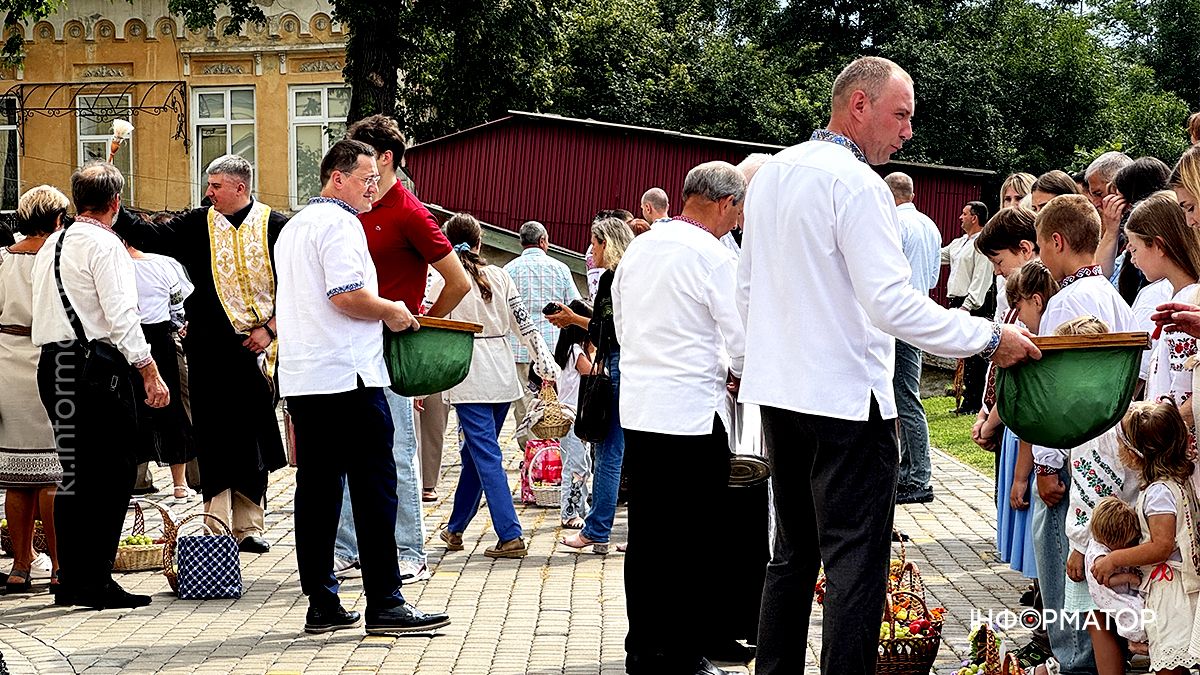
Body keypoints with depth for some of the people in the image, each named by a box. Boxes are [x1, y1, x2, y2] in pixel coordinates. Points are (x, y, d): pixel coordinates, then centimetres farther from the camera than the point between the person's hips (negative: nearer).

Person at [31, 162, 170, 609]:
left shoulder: (51, 246, 16)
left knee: (74, 474, 12)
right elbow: (121, 315, -16)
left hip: (53, 364, 8)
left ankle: (72, 581, 15)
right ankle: (95, 582, -5)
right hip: (95, 367, -8)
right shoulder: (105, 245, -9)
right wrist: (151, 374, -15)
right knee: (111, 474, -4)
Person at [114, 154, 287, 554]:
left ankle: (249, 526, 14)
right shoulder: (198, 225, 6)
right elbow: (151, 237, 0)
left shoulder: (274, 227, 1)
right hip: (210, 351, 1)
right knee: (214, 439, -1)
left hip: (256, 348, -1)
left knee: (253, 440, 5)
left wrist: (270, 328, -5)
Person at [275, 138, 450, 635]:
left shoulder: (293, 227, 21)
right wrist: (392, 313, -5)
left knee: (317, 488, 8)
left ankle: (321, 605, 9)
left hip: (300, 379, 9)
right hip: (347, 375, -9)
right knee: (374, 487, -5)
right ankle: (384, 603, -5)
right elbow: (346, 295, -21)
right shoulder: (339, 223, -9)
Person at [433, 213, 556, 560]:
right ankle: (455, 529, 26)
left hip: (468, 378, -5)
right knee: (475, 453, 16)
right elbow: (524, 324, 5)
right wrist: (546, 365, 7)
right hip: (503, 376, 5)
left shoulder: (445, 281, -6)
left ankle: (511, 537, -13)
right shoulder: (500, 277, 6)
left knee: (487, 457, -6)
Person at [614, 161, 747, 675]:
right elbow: (742, 341, -12)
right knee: (693, 541, 0)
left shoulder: (638, 248, 10)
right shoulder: (715, 257, -12)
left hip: (637, 410, 7)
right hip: (692, 414, -7)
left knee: (645, 537, 12)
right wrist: (735, 373, 11)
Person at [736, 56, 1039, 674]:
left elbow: (747, 289, 18)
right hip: (846, 401, -9)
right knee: (855, 565, -5)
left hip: (778, 392, 9)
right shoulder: (857, 185, -16)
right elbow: (893, 303, -21)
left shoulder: (769, 176, 11)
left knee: (792, 556, 17)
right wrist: (989, 339, -16)